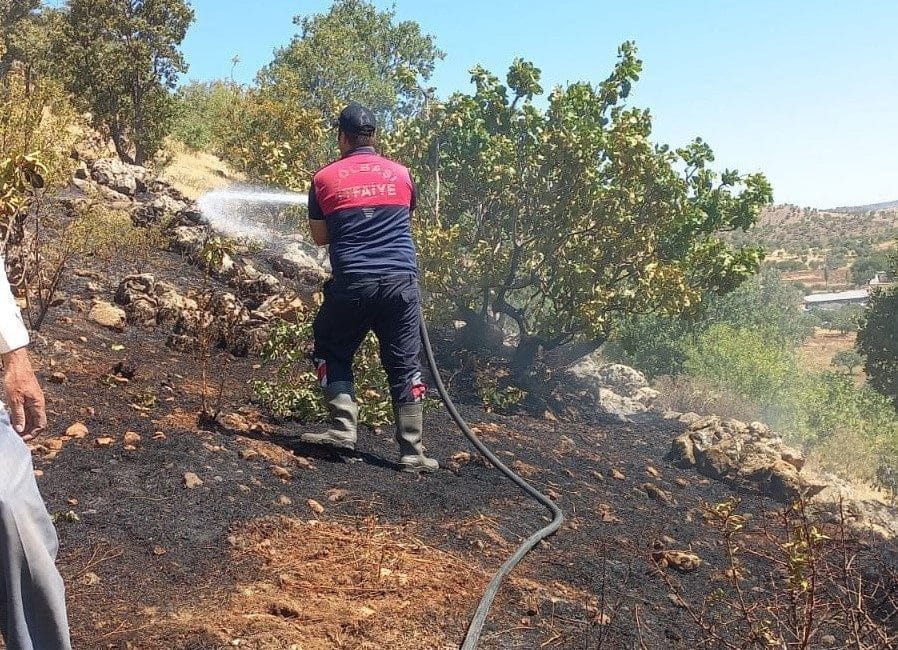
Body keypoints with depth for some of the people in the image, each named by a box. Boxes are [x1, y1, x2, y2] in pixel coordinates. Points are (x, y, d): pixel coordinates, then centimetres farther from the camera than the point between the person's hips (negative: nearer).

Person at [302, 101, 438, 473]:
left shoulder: (324, 179, 5)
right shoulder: (400, 174, 11)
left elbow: (320, 237, 14)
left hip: (352, 283, -1)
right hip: (401, 281, 2)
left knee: (331, 354, 19)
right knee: (404, 366, 7)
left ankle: (343, 430, 9)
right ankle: (413, 454, 8)